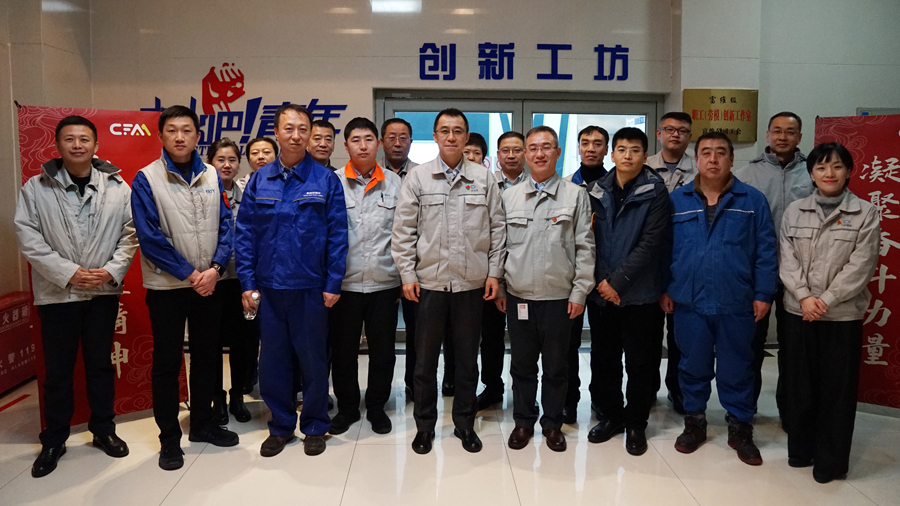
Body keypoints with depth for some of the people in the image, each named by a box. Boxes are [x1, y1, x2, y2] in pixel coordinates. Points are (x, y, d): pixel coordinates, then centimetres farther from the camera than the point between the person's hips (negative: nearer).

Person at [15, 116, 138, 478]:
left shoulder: (117, 187, 2)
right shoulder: (35, 188, -1)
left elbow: (130, 234, 2)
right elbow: (29, 238, -6)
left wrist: (111, 271, -11)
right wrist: (69, 273, -14)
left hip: (104, 292, 1)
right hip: (57, 294, -1)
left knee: (101, 364, 12)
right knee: (58, 370, 9)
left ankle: (103, 430, 28)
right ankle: (54, 441, 24)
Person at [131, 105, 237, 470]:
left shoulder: (211, 176, 4)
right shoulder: (146, 179, -7)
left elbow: (226, 225, 1)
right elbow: (149, 236, -13)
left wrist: (215, 268, -13)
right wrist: (189, 273, -15)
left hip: (209, 284, 4)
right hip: (166, 286, -4)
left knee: (207, 355, 14)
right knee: (167, 361, 6)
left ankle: (202, 423, 31)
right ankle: (169, 438, 19)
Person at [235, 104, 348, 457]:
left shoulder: (326, 180, -3)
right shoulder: (260, 180, 5)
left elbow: (337, 235, -5)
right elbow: (245, 233, 5)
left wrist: (333, 283, -9)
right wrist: (247, 282, -1)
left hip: (310, 286, -2)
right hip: (268, 287, 3)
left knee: (313, 360, 9)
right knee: (272, 360, 11)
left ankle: (315, 427, 26)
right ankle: (280, 426, 28)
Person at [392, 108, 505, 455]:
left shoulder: (483, 178, 3)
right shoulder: (417, 177, 0)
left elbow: (497, 228, 6)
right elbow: (403, 230, 0)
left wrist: (494, 272, 1)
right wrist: (407, 275, -4)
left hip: (472, 283, 1)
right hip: (429, 282, 0)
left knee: (467, 359, 12)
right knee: (425, 360, 9)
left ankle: (465, 423, 28)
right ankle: (425, 425, 25)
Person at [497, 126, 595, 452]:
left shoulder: (575, 195, 0)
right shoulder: (509, 196, 6)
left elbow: (585, 247, -1)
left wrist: (580, 291, -5)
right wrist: (498, 288, 5)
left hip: (559, 297, -1)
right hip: (518, 296, 2)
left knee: (555, 367, 10)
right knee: (522, 365, 12)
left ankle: (552, 424, 26)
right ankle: (523, 421, 28)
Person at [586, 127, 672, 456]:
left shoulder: (655, 192, -6)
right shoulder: (597, 191, 5)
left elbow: (651, 244, -13)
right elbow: (592, 241, 4)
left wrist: (618, 281, -15)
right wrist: (601, 281, -7)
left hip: (640, 293, -3)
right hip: (603, 292, 3)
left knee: (640, 362, 6)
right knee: (603, 358, 11)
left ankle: (636, 423, 22)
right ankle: (610, 415, 29)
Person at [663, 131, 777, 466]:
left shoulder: (753, 200, 1)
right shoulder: (677, 200, 4)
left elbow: (766, 251, 1)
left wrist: (763, 294, -3)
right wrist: (664, 289, 3)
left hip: (737, 304, -1)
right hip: (689, 301, 1)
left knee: (736, 369, 10)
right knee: (693, 366, 13)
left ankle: (740, 428, 26)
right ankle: (694, 423, 29)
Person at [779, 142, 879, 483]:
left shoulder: (865, 214, -1)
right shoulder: (794, 211, 6)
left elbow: (860, 267, -8)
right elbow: (787, 260, 0)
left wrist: (825, 301, -15)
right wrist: (804, 297, -13)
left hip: (843, 315, -2)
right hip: (798, 311, 2)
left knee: (837, 388, 4)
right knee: (799, 384, 10)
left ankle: (830, 460, 18)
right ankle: (800, 449, 25)